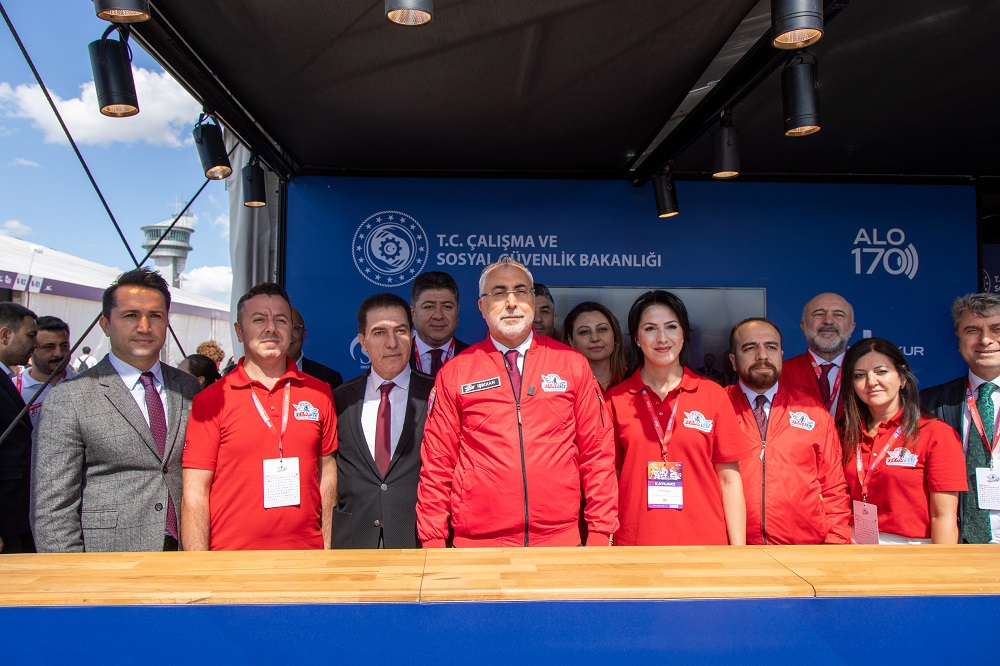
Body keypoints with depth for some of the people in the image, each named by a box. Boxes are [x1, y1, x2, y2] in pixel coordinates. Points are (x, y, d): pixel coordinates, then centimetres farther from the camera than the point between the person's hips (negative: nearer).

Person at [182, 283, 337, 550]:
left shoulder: (319, 393, 3)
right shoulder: (210, 400, -4)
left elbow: (327, 474, 7)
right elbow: (194, 495, -6)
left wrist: (328, 550, 1)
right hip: (232, 561, -2)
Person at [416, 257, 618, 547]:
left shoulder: (573, 365, 3)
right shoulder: (453, 373, 1)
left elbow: (597, 453, 3)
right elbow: (437, 463, 2)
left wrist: (600, 534, -1)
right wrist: (433, 543, -2)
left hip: (561, 541, 1)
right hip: (476, 543, 0)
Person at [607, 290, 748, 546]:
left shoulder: (713, 395, 1)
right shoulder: (616, 399, 1)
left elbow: (729, 480, 2)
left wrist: (738, 551, -3)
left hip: (705, 542, 0)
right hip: (634, 544, 0)